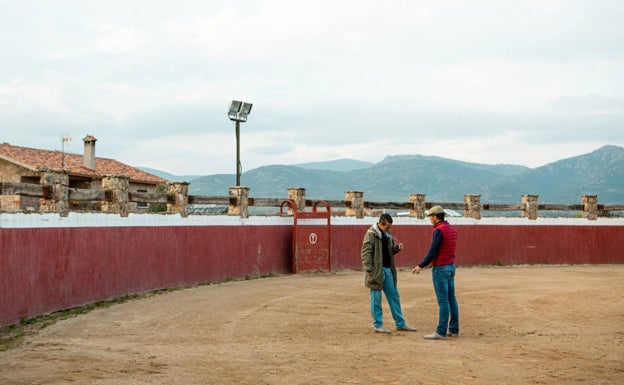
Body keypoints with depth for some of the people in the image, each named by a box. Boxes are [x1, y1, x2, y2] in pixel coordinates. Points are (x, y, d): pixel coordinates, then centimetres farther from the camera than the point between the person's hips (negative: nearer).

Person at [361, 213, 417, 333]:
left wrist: (397, 248, -1)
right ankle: (378, 325, 10)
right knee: (376, 298, 2)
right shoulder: (371, 234, -11)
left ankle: (400, 323, 19)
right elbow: (366, 253, -14)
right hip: (377, 270, -7)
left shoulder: (388, 234, 12)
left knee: (394, 296, 11)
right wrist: (369, 270, -18)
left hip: (388, 269, 8)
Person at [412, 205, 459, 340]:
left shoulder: (439, 230, -15)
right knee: (451, 299, 12)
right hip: (451, 267, 9)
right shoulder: (452, 229, 12)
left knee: (443, 301, -8)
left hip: (440, 269, -9)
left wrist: (421, 266, -8)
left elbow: (432, 252, -18)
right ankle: (453, 329, 17)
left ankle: (441, 332, -6)